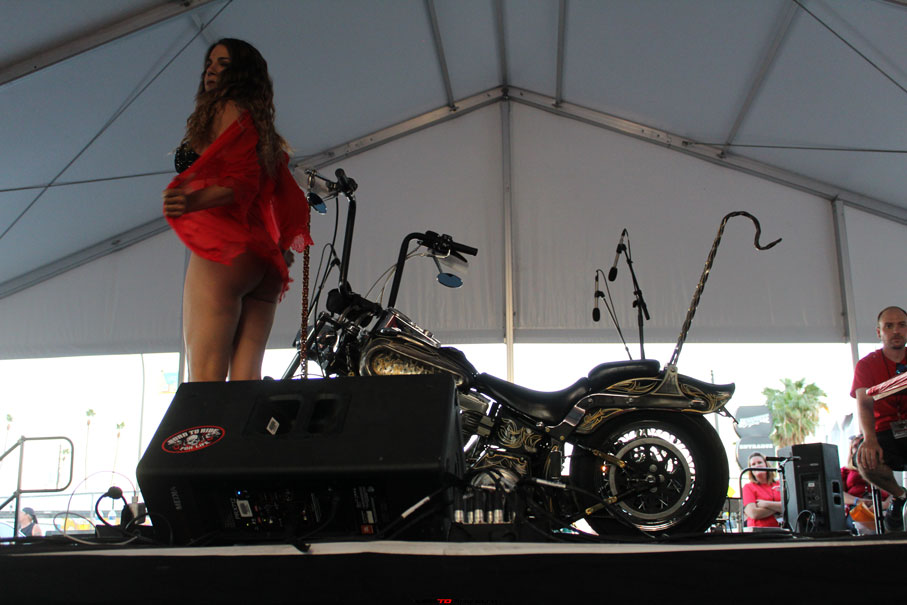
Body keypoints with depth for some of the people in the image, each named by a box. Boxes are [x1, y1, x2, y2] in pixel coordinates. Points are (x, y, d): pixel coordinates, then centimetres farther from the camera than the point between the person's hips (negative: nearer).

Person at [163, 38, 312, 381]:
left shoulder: (229, 109, 2)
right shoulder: (259, 124, 26)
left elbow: (243, 182, -14)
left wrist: (193, 201, -29)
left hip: (224, 252, -9)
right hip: (264, 261, 9)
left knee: (205, 379, -14)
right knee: (246, 378, 2)